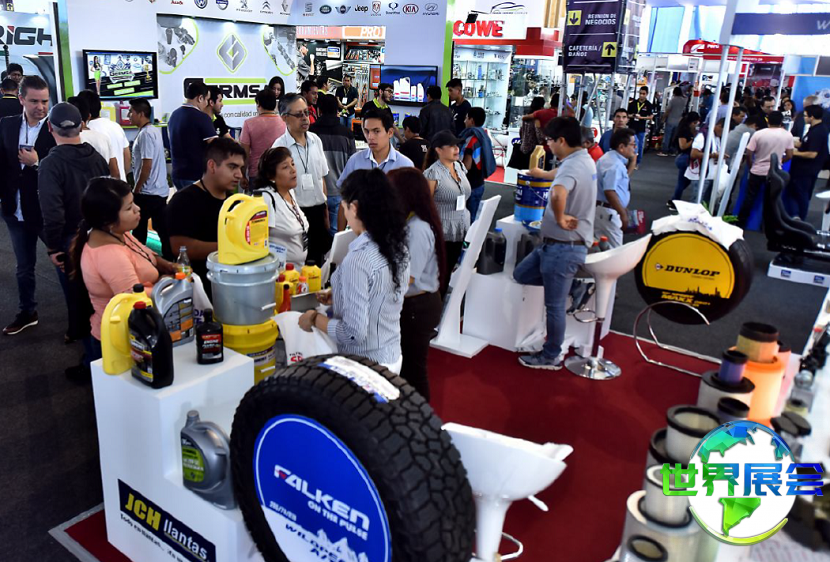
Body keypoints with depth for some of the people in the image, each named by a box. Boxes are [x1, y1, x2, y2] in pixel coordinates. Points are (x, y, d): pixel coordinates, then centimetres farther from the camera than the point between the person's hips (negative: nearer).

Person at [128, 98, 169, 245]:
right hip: (160, 191, 9)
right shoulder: (155, 130, 12)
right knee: (163, 230, 10)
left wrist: (136, 189, -11)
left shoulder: (145, 134, -17)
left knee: (139, 232, 4)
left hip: (146, 193, -9)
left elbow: (147, 166, -21)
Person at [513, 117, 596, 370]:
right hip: (558, 243, 10)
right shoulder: (585, 160, 10)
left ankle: (551, 357, 20)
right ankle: (570, 286, 25)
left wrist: (560, 218, -29)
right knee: (521, 274, 19)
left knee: (554, 305, 4)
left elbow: (558, 194, -44)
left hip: (563, 246, -10)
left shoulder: (572, 166, -23)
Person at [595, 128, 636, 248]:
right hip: (608, 212, -11)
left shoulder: (611, 158, 13)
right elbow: (609, 192, -27)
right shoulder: (614, 164, -20)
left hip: (602, 209, 11)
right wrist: (623, 214, -23)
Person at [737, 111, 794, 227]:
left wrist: (752, 164, 9)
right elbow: (789, 156, -2)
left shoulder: (758, 134, -11)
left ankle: (741, 223, 16)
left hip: (757, 171, -1)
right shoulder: (787, 135, -5)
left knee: (750, 198, 10)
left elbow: (749, 154, -10)